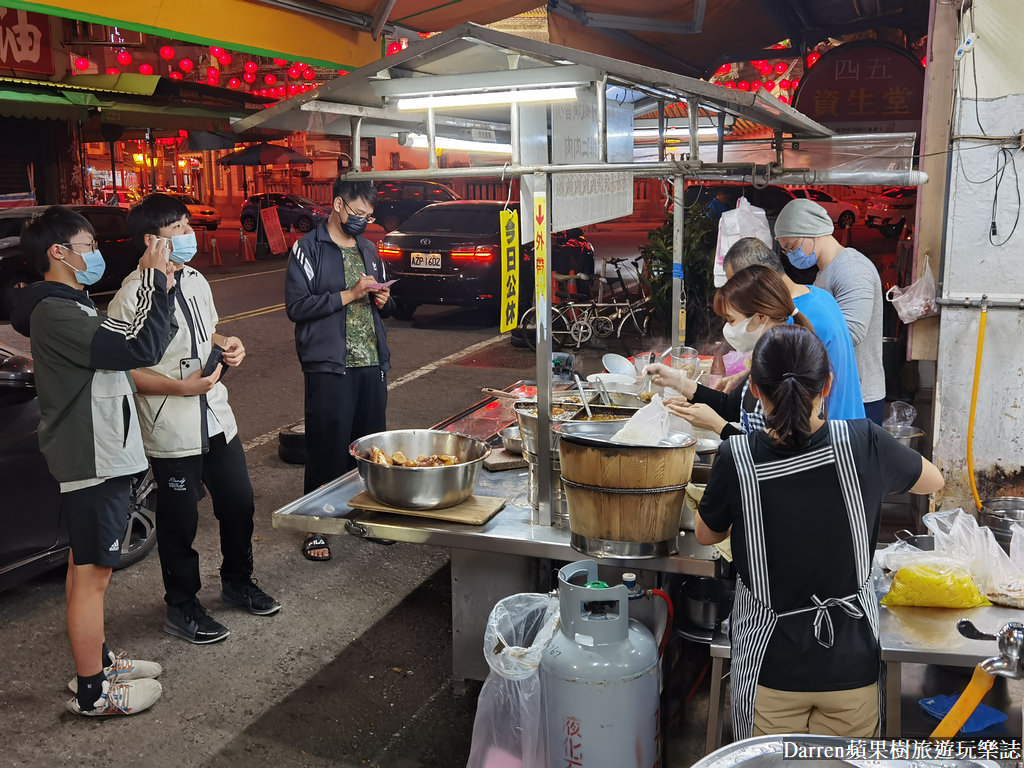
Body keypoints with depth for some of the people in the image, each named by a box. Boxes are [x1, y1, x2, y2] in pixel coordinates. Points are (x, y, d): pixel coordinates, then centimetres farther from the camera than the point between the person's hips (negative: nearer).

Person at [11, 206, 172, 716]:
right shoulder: (55, 314, -21)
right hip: (92, 462, -11)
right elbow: (140, 348, -28)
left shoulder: (69, 307, 14)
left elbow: (117, 339, 16)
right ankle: (92, 692, 10)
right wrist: (155, 282, -20)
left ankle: (98, 661, 34)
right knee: (92, 575, -1)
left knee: (85, 567, 19)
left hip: (94, 457, 11)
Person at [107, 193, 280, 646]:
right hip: (171, 432, -7)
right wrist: (181, 387, -24)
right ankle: (182, 609, 27)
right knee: (179, 523, 7)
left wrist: (226, 346, 0)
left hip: (216, 418, 7)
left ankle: (238, 583, 40)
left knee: (239, 505, 17)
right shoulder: (132, 296, -18)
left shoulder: (195, 280, 7)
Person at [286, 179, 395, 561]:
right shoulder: (309, 248, -3)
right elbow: (296, 306, -13)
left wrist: (384, 299, 2)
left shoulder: (368, 249, 17)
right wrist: (348, 295, -16)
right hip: (329, 367, -6)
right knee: (327, 449, -1)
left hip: (371, 364, 6)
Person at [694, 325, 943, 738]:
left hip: (772, 669, -1)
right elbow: (933, 481, 6)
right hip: (851, 666, 2)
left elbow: (706, 534, 1)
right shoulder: (864, 443, -16)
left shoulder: (736, 458, -19)